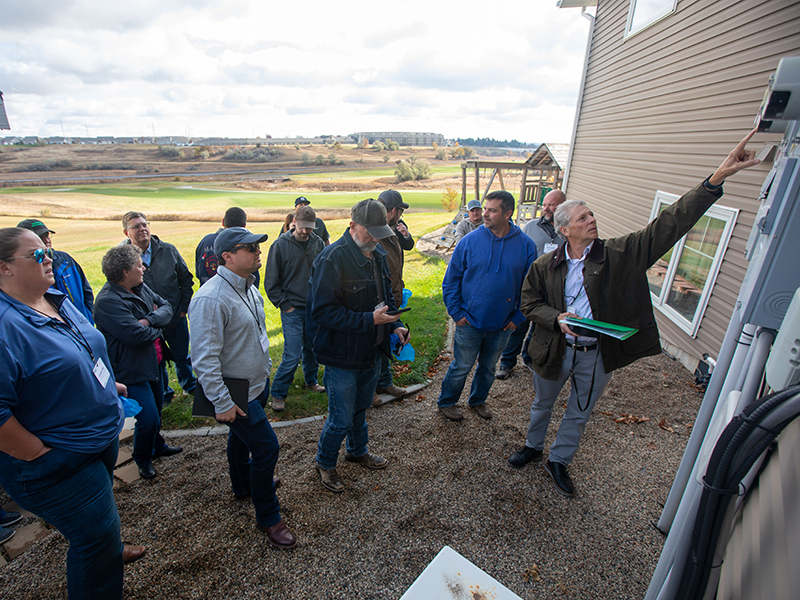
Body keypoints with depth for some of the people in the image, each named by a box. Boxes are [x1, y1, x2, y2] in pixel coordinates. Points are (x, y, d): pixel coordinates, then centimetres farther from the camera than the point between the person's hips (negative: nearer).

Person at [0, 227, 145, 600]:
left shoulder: (58, 300, 1)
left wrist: (105, 384, 12)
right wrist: (40, 455, -22)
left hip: (103, 437, 9)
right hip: (59, 465, -9)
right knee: (98, 534, 8)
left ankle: (107, 553, 59)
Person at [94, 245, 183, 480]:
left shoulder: (141, 288, 1)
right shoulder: (108, 301, -25)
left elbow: (167, 307, -1)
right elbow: (137, 336, -30)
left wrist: (150, 320, -21)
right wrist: (157, 328, -10)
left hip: (151, 363, 9)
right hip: (130, 371, -8)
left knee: (156, 409, 23)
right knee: (148, 418, -3)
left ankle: (156, 446, 47)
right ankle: (142, 459, 25)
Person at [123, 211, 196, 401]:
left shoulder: (168, 250, -3)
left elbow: (186, 279, 6)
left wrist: (183, 306, 0)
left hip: (176, 317, 2)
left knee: (182, 357, 18)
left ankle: (190, 385, 42)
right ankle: (164, 394, 38)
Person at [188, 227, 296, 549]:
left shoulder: (248, 286, 3)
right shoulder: (211, 299, -28)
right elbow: (205, 358, -27)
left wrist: (265, 367, 22)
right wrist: (222, 403, -24)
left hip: (257, 383, 9)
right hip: (237, 395, -9)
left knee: (241, 436, 27)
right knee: (266, 447, -2)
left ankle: (244, 485, 51)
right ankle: (268, 517, 19)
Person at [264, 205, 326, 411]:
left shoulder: (319, 244, 1)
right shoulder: (280, 245, -8)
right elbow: (271, 283, -4)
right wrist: (284, 305, -7)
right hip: (292, 309, -4)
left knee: (312, 348, 16)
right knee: (292, 355, -5)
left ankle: (311, 381, 38)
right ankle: (278, 394, 13)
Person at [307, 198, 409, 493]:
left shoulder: (378, 255, 3)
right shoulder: (332, 259, -23)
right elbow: (322, 311, -26)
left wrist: (394, 324, -1)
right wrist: (369, 319, -29)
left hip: (371, 352, 7)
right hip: (342, 357, -7)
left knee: (360, 408, 26)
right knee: (341, 419, 8)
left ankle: (357, 449, 51)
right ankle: (325, 463, 35)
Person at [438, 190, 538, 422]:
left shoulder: (526, 245, -7)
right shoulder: (469, 241, -11)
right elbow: (450, 280, -4)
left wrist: (518, 317, -2)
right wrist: (456, 313, -8)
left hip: (502, 325, 2)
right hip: (470, 323, -2)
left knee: (488, 367, 21)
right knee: (461, 367, 12)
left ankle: (478, 400, 46)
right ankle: (446, 402, 36)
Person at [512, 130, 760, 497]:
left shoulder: (621, 254, -10)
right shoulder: (545, 266, -8)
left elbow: (669, 225, -16)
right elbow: (529, 303, -2)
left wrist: (716, 179, -24)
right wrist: (556, 318, -21)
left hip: (597, 355, 1)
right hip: (555, 351, 0)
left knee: (579, 414, 18)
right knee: (542, 405, 22)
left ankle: (558, 461, 42)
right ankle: (533, 447, 49)